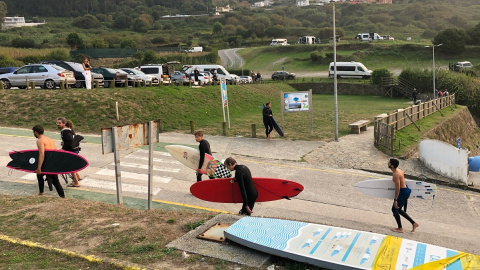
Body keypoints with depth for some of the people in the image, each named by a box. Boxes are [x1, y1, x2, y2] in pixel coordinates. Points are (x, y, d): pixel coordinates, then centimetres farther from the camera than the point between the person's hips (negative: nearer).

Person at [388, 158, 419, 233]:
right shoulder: (399, 170, 6)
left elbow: (397, 188, -26)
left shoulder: (396, 174, -25)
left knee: (395, 209, 5)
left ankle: (400, 228, 18)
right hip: (406, 190, 10)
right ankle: (414, 223, 24)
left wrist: (395, 200, -22)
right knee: (398, 209, 19)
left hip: (403, 192, -10)